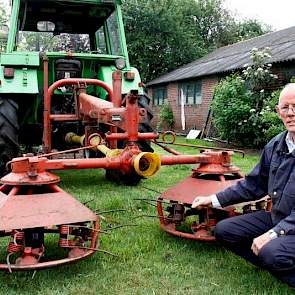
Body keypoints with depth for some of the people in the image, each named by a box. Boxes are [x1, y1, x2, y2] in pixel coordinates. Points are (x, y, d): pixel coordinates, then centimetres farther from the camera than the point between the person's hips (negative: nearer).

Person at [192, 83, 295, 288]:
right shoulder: (276, 145, 3)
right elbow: (254, 184, 12)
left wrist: (274, 233, -26)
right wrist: (215, 200, 10)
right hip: (277, 217, 8)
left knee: (271, 251, -34)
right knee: (224, 230, 3)